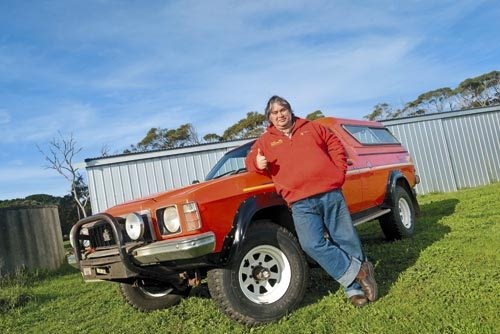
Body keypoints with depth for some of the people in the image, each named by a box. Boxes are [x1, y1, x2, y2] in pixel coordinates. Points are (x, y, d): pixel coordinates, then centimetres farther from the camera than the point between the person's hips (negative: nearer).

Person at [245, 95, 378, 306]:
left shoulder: (311, 128, 15)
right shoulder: (265, 141, 14)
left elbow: (335, 145, 19)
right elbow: (250, 160, 16)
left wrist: (339, 171, 7)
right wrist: (257, 163, -8)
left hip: (331, 194, 1)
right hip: (300, 204, -1)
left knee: (347, 239, 6)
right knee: (312, 244, -16)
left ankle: (356, 287, 24)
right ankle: (356, 275, 0)